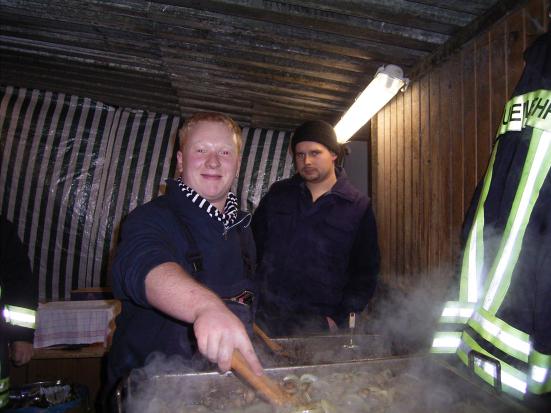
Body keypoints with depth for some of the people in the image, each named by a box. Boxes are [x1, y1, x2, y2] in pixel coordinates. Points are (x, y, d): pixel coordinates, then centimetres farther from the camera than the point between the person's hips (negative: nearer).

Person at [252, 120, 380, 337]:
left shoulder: (359, 207, 0)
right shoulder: (277, 194, 7)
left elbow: (365, 272, 2)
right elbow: (253, 245, 13)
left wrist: (339, 318, -5)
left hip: (321, 325, -2)